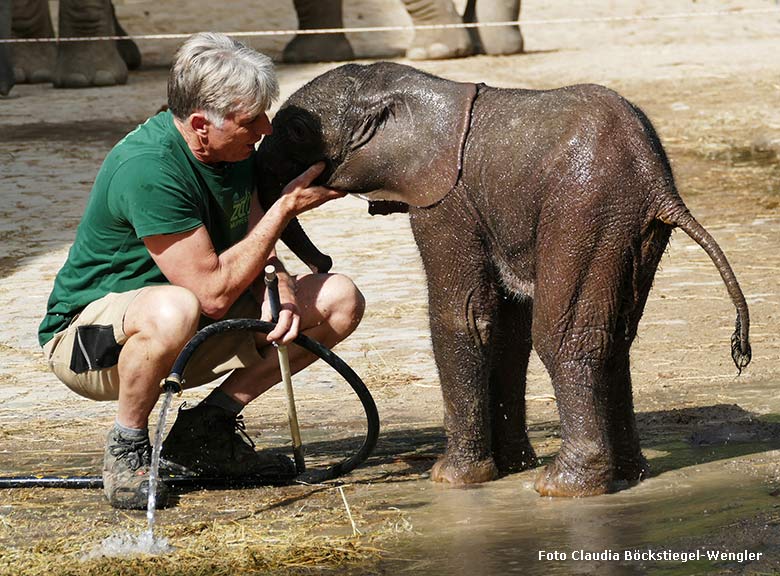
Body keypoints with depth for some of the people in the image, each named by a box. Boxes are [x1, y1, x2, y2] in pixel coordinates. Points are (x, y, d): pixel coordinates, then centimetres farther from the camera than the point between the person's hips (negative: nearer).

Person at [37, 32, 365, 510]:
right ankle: (127, 450, -15)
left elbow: (253, 249, 8)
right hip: (88, 335, -8)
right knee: (174, 309, -44)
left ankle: (205, 430, 1)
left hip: (200, 329, 8)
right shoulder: (148, 169, -30)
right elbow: (213, 291, -29)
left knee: (339, 300, -4)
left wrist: (277, 291, -15)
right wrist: (286, 206, -22)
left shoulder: (237, 146, -3)